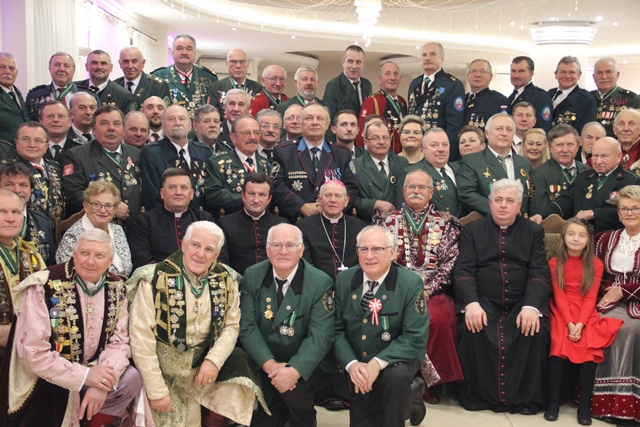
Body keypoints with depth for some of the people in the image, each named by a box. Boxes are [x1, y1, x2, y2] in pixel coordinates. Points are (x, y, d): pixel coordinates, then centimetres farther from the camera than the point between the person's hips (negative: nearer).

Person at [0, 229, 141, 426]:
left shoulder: (115, 288, -3)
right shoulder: (44, 287, -18)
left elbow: (119, 341, -4)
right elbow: (33, 352, -21)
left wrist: (102, 383, -22)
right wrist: (84, 376, -25)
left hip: (92, 372, 5)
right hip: (46, 382, -5)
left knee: (132, 379, -16)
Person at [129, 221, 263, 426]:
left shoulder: (226, 280, -1)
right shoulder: (155, 280, -13)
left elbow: (231, 325, 3)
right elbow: (141, 338, -15)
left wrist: (214, 360, -16)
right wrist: (157, 391, -18)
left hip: (205, 360, 4)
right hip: (166, 365, -4)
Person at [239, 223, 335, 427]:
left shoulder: (320, 283, -12)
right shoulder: (252, 276, -2)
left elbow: (320, 336, -18)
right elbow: (247, 326, -8)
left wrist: (294, 370, -32)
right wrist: (271, 365, -22)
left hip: (303, 367, -1)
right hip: (263, 366, 2)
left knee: (294, 386, -29)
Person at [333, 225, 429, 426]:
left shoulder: (410, 283, -17)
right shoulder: (344, 280, -6)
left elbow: (415, 337, -21)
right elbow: (336, 329, -5)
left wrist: (378, 363, -32)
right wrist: (351, 364, -23)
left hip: (396, 360, -4)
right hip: (357, 366, 4)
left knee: (396, 376, -36)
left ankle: (408, 396, -2)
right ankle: (407, 394, 30)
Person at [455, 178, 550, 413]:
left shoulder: (534, 231, 14)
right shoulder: (473, 230, 12)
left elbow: (539, 272, 1)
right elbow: (463, 270, 0)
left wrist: (531, 306, -18)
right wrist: (471, 303, -19)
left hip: (521, 303, 1)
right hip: (483, 302, 0)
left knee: (536, 330, -28)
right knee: (472, 328, -30)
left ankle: (525, 398, -10)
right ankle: (479, 396, -12)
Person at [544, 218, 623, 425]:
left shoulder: (596, 264, 5)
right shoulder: (555, 263, 4)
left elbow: (591, 298, -3)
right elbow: (559, 295, -3)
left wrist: (580, 324, -17)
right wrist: (569, 323, -16)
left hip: (586, 315, 1)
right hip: (562, 314, -1)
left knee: (590, 350, -23)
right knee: (559, 347, -25)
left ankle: (585, 405, -14)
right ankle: (553, 402, -16)